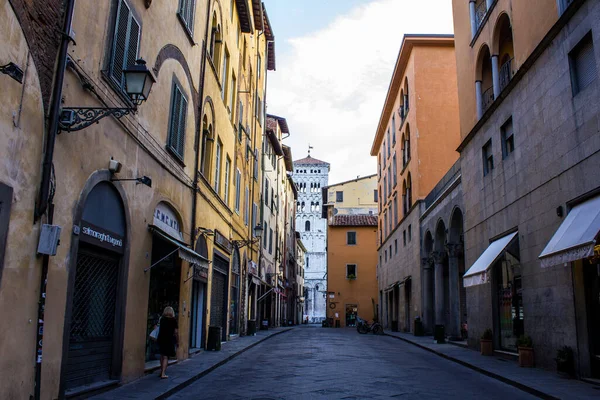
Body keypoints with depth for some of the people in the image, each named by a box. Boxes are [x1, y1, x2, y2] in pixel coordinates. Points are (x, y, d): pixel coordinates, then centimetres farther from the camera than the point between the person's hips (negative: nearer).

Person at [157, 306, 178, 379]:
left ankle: (161, 371, 26)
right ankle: (163, 374, -7)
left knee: (162, 355, 20)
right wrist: (177, 340, 5)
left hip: (161, 339, 4)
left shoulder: (162, 319, 6)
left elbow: (160, 329, 14)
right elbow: (176, 331, -6)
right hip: (169, 339, -4)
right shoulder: (173, 320, -6)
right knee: (166, 356, -1)